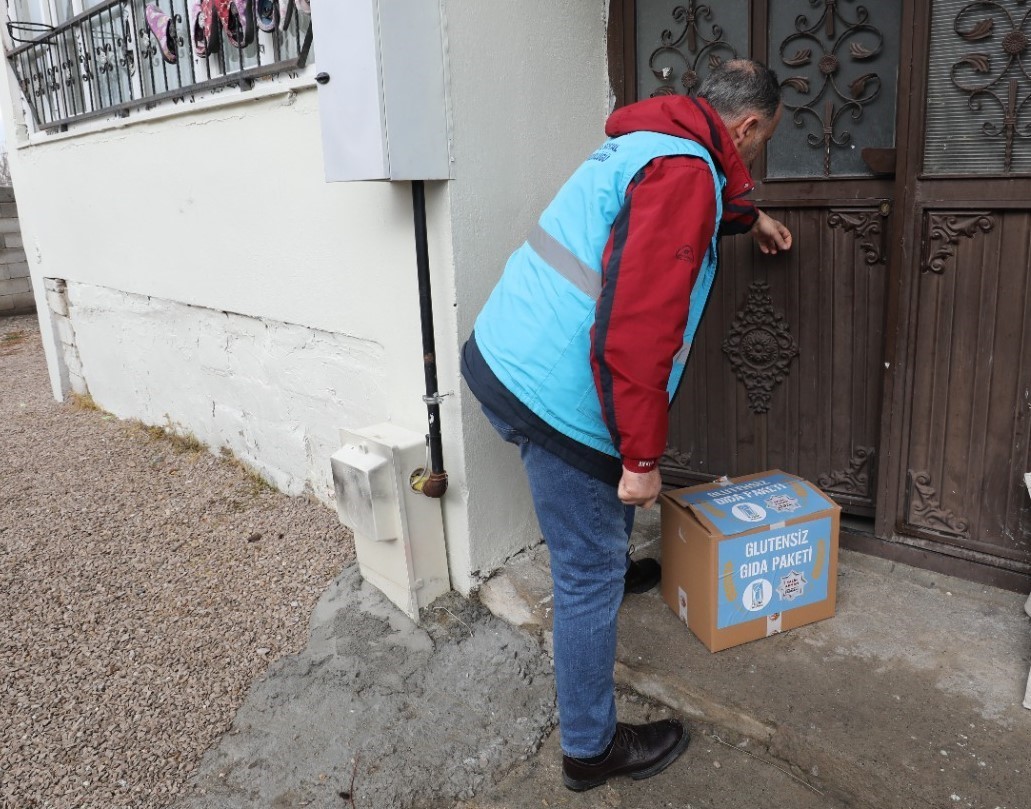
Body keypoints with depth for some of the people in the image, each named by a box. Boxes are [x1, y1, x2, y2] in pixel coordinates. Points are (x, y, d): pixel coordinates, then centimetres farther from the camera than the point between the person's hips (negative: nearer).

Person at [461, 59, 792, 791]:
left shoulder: (650, 141, 15)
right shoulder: (685, 173, -15)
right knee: (589, 578, 5)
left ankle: (614, 568, 62)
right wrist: (642, 456, -18)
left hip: (500, 356, 10)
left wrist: (751, 218, 56)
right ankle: (592, 750, 23)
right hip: (555, 395, -10)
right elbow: (638, 331, -25)